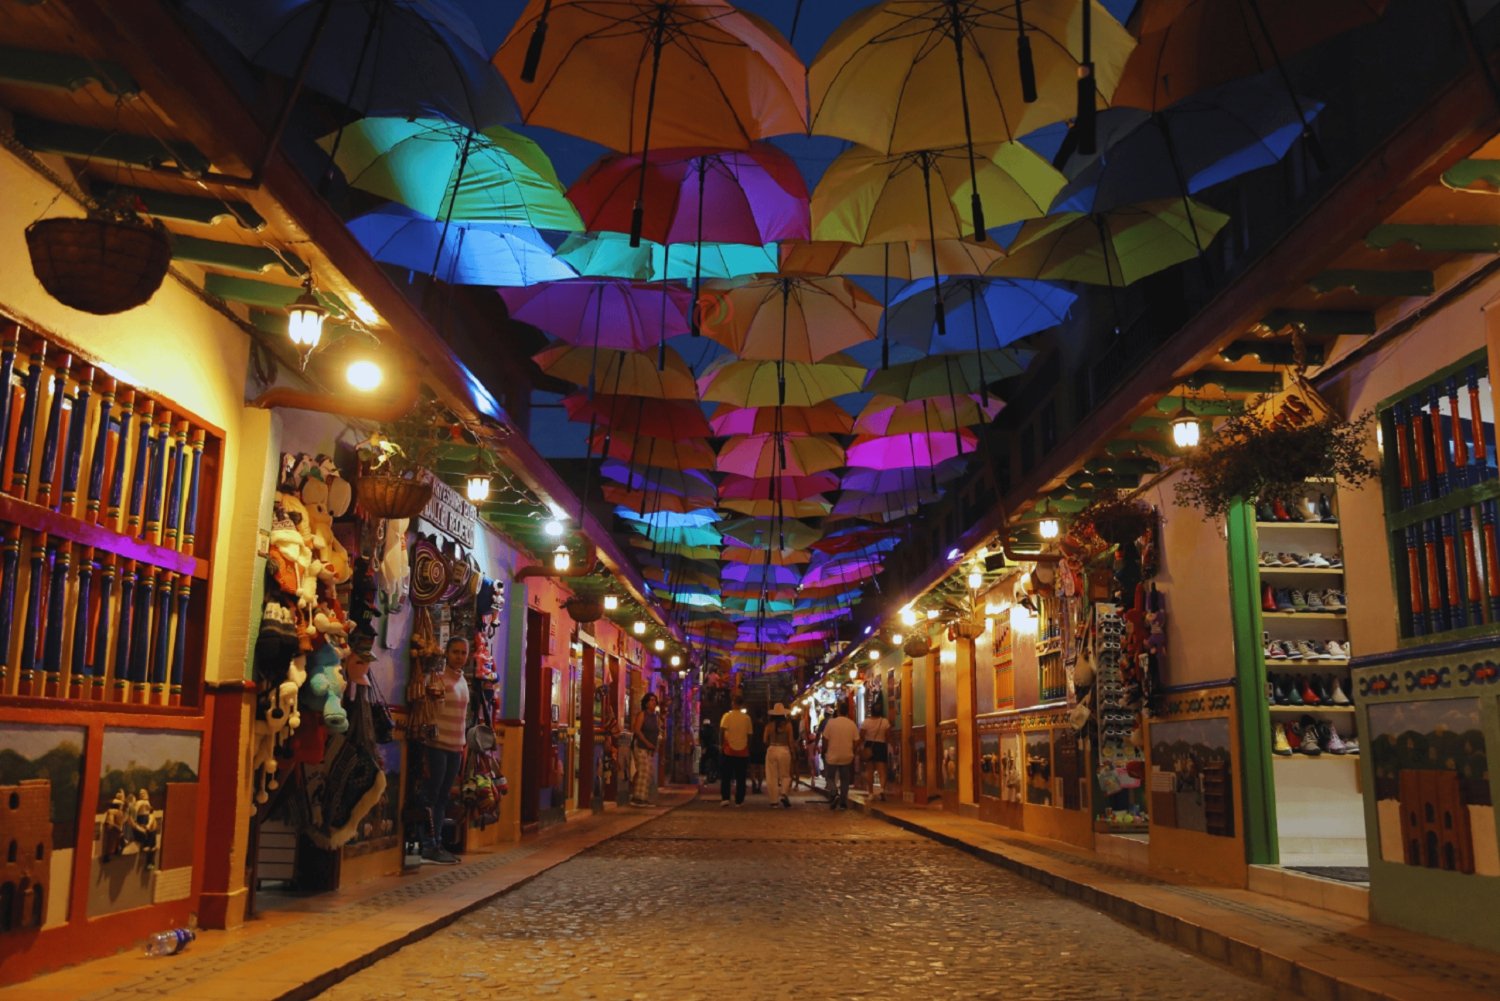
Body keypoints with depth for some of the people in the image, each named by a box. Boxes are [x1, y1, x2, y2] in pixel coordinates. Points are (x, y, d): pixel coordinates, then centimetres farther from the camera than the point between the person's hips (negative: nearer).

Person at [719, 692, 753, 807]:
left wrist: (721, 745, -7)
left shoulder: (727, 716, -5)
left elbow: (722, 731, -15)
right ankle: (739, 800, 6)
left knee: (725, 776, 7)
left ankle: (725, 798, -3)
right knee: (740, 778, 7)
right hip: (743, 751, 1)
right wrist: (748, 749, 13)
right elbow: (749, 735, 5)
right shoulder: (747, 718, 2)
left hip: (728, 751, -1)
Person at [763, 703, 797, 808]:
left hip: (772, 750, 1)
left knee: (772, 776, 9)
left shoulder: (769, 725, -3)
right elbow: (791, 741, -5)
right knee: (785, 775, 13)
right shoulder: (788, 725, -6)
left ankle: (774, 800, 9)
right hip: (784, 750, -1)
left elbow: (765, 741, -3)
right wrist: (792, 752, 5)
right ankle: (784, 794, -10)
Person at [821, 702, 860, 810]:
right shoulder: (852, 724, -3)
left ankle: (833, 793, -12)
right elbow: (856, 741, -1)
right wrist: (853, 752, 15)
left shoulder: (831, 723, -9)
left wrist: (824, 751, 9)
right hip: (847, 757, 2)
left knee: (831, 777, 13)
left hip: (832, 756, -2)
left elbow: (825, 740, -5)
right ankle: (843, 803, 13)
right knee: (844, 780, 13)